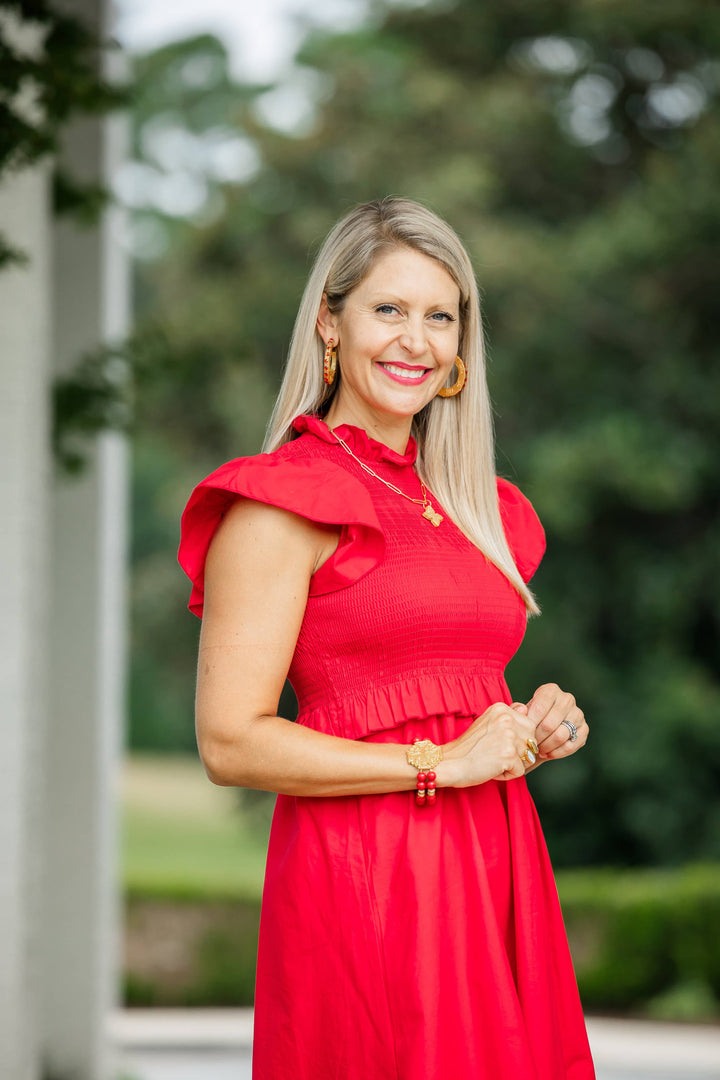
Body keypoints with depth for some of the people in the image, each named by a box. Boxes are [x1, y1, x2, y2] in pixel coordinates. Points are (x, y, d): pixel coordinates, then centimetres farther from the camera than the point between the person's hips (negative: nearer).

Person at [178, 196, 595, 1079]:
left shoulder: (469, 509, 16)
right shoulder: (278, 502, -6)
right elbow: (231, 743, -13)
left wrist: (533, 729, 5)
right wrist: (441, 762, -13)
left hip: (496, 871, 7)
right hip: (361, 869, -7)